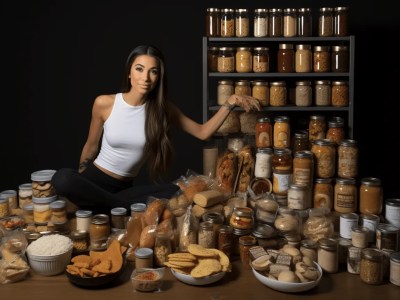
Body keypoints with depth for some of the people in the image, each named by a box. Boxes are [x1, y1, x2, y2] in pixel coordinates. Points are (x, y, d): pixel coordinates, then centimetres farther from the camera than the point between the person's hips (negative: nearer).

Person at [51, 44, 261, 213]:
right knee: (62, 178, -36)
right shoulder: (104, 103, -10)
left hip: (125, 187, 1)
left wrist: (230, 103, -13)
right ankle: (127, 209, -23)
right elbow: (91, 146, 2)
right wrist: (76, 186, 8)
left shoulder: (163, 108, -4)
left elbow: (202, 133, -2)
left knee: (174, 193, -26)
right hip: (94, 179, -1)